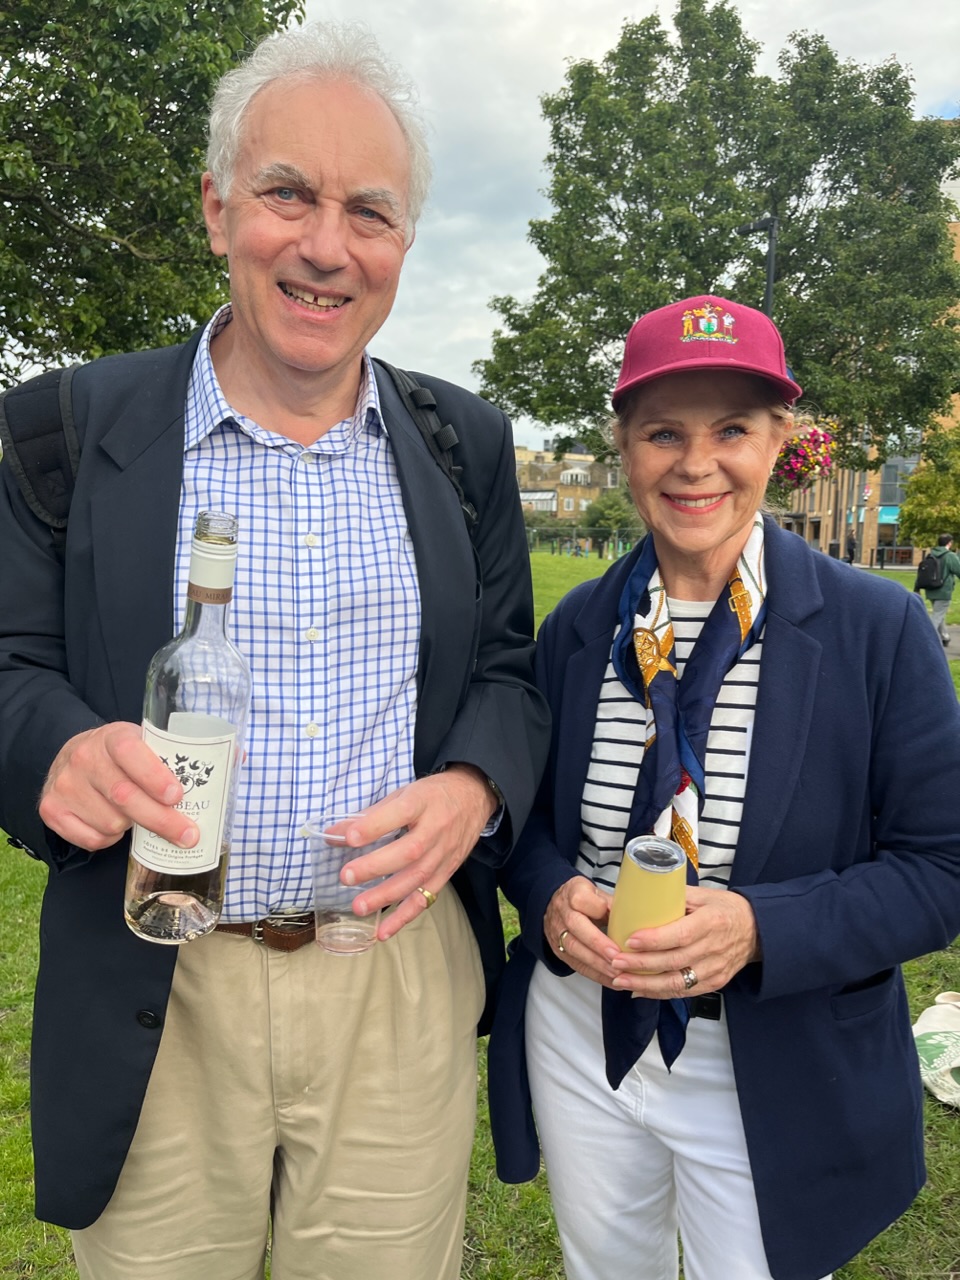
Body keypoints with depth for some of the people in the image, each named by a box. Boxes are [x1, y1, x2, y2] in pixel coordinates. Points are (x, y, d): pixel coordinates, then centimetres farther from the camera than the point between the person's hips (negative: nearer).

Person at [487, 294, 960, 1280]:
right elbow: (525, 805, 6)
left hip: (776, 1079, -2)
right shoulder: (577, 626, -4)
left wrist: (760, 928, -26)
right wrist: (550, 896, -16)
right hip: (578, 1041, 3)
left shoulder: (877, 628, -13)